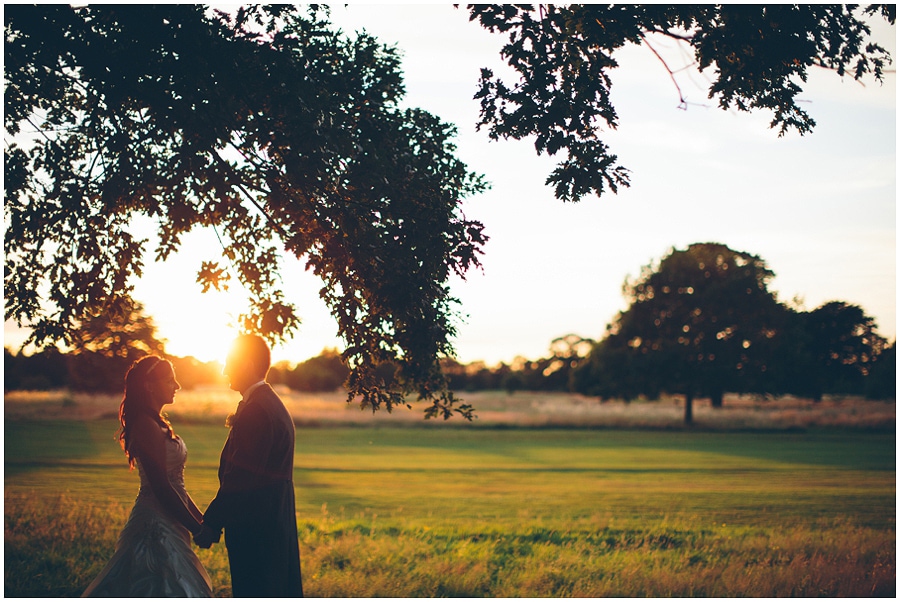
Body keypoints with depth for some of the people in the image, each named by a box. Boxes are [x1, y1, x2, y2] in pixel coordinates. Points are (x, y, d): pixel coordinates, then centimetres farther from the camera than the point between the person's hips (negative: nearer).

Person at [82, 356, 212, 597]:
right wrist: (196, 527, -16)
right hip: (157, 523, -10)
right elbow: (161, 488, -21)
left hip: (166, 522, 10)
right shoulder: (147, 426, -17)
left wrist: (199, 517, 15)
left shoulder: (156, 424, 14)